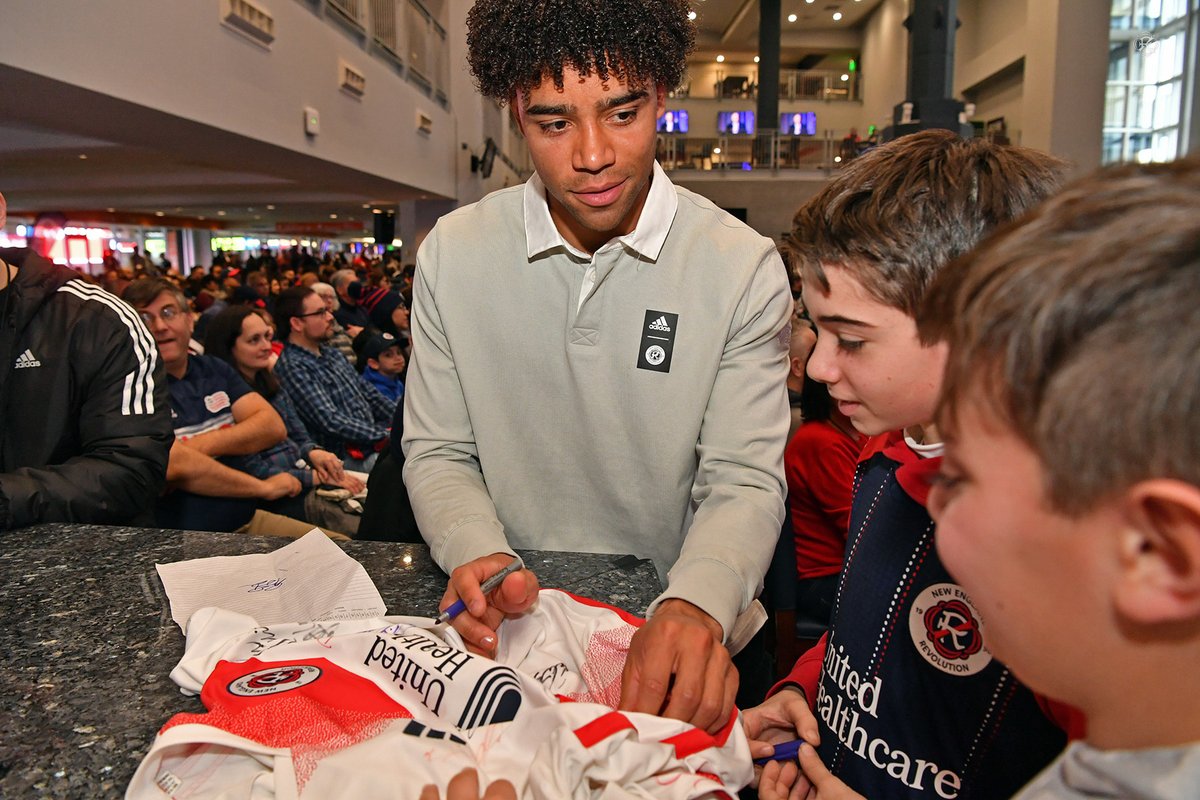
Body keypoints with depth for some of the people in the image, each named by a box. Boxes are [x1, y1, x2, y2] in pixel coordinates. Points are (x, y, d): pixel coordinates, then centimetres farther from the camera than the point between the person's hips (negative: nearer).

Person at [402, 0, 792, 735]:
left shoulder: (744, 268, -8)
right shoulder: (453, 253, -3)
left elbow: (744, 480, -10)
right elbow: (438, 453, 2)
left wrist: (696, 605, -28)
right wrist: (479, 554, -18)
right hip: (509, 623, 0)